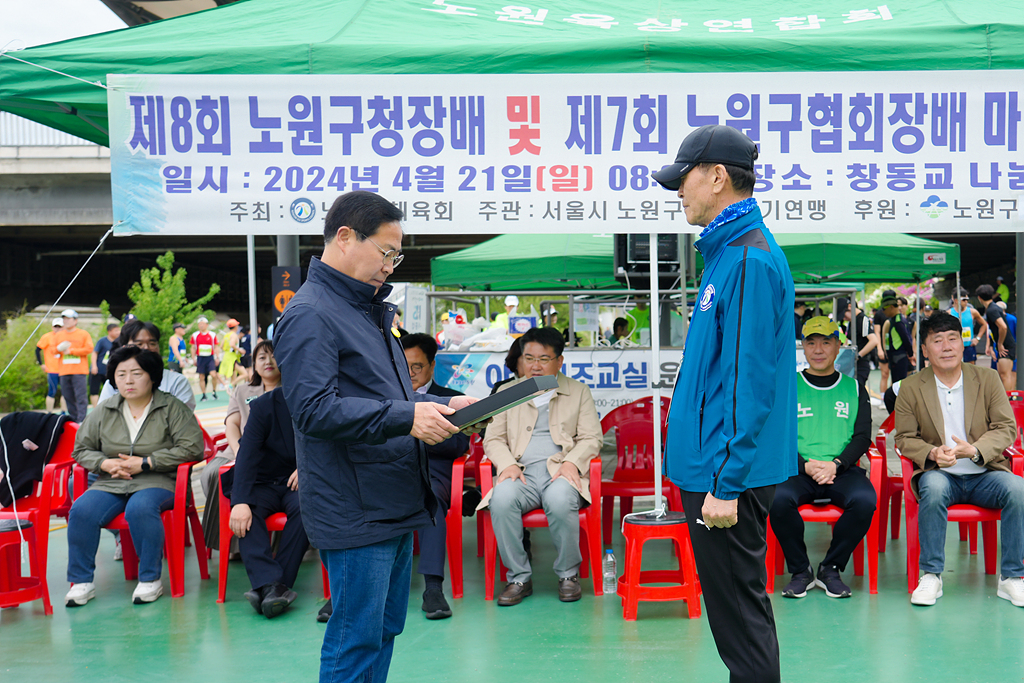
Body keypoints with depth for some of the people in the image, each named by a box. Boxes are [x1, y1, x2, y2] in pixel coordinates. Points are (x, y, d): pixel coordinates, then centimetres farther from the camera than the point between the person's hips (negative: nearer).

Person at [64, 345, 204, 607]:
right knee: (82, 510, -25)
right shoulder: (104, 411, 14)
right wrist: (105, 463, -3)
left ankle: (150, 579, -21)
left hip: (158, 481, -4)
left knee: (140, 508, -37)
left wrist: (145, 463, -11)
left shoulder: (172, 407, 2)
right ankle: (81, 581, -12)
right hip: (111, 483, 4)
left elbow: (192, 447, -7)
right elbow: (81, 449, 20)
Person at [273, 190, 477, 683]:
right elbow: (315, 410, -24)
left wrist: (441, 405, 11)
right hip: (354, 511, -10)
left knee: (386, 629, 17)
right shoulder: (309, 314, -13)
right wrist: (405, 417, -28)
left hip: (395, 506, 10)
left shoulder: (368, 310, 18)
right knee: (356, 639, -2)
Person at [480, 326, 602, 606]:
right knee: (502, 499, -34)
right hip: (521, 473, 1)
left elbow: (592, 438, 9)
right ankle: (519, 577, -17)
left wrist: (572, 462, -11)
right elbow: (493, 439, 14)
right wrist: (507, 464, -7)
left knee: (560, 500, -37)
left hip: (561, 471, -1)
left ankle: (568, 574, -13)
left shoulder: (579, 391, 17)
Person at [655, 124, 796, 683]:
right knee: (738, 609, 19)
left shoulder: (749, 261, -18)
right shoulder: (729, 250, 14)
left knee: (740, 615, 1)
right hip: (713, 467, 10)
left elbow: (750, 382, -22)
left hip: (726, 475, -10)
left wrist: (727, 484, -22)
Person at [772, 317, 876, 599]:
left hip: (842, 470, 1)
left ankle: (831, 569, -10)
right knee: (779, 498, -33)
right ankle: (800, 571, -11)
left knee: (865, 499, -32)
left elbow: (862, 437, 7)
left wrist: (835, 465, -11)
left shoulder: (854, 388, 16)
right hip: (796, 470, -1)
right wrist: (805, 465, -12)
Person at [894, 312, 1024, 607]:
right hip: (940, 474, -1)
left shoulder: (987, 378, 4)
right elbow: (904, 439, 3)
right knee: (934, 488, -36)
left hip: (984, 474, 1)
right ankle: (931, 576, -23)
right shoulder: (911, 387, 3)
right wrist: (932, 453, -20)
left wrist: (974, 450, -20)